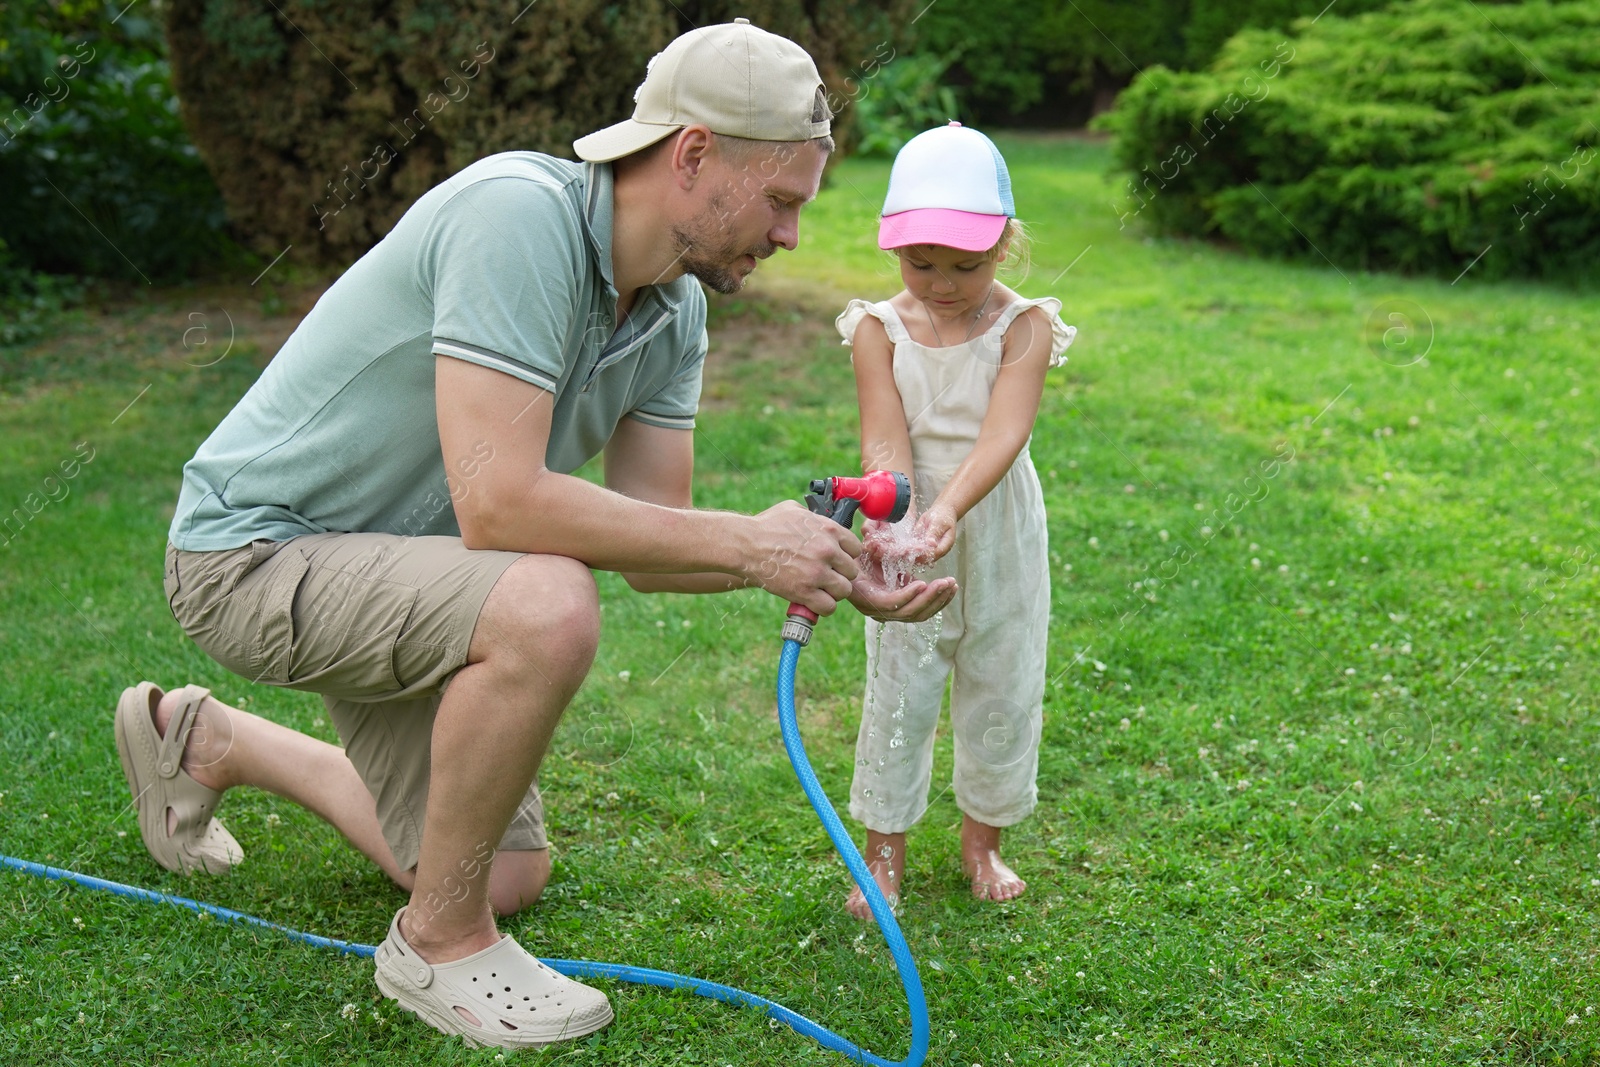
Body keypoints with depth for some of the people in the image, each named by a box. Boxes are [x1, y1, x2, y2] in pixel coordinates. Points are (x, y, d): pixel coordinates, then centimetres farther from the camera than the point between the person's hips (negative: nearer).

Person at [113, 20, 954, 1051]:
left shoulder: (675, 309, -2)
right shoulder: (518, 213, -29)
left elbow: (650, 538, -2)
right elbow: (498, 505, -37)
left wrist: (831, 566, -16)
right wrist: (745, 541, -30)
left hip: (393, 564, 9)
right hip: (258, 549, -9)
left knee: (515, 875, 17)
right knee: (547, 608, -36)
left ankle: (207, 741, 35)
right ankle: (440, 941, -10)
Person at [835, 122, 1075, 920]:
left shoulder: (1024, 328, -11)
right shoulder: (878, 330, -8)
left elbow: (1002, 435, -24)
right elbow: (884, 441, -17)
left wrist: (948, 508, -40)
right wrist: (892, 516, -36)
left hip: (1000, 539, 1)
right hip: (907, 538, 0)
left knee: (1002, 688, 12)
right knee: (897, 690, 4)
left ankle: (983, 838, 33)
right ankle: (883, 852, 20)